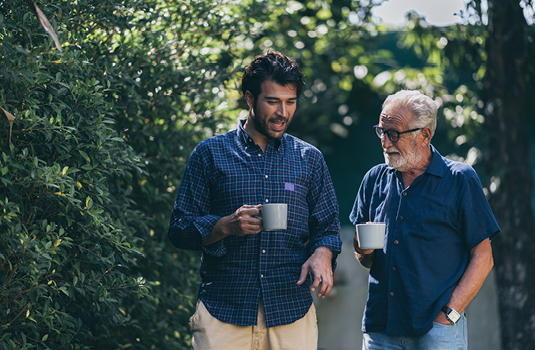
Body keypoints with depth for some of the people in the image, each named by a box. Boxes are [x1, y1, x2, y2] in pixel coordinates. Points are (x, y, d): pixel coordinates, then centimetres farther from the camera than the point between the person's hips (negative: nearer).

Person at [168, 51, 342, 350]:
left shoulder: (309, 159, 12)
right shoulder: (211, 153, 5)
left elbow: (327, 228, 13)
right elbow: (180, 229, 2)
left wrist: (322, 254, -10)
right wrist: (226, 226, -16)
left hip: (292, 312, 2)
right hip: (223, 312, -2)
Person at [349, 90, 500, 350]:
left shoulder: (460, 180, -1)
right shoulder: (375, 179, 11)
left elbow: (482, 259, -4)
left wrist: (448, 314, -11)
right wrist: (363, 252, -5)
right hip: (379, 326, 4)